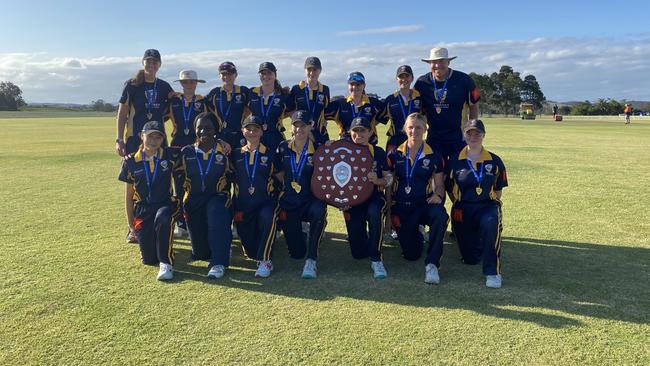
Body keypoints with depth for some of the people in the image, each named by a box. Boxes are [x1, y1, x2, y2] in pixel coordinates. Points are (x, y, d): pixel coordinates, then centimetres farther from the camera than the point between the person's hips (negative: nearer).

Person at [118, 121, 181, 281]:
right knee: (149, 260, -5)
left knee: (162, 219, -40)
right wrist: (130, 222, 8)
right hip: (143, 209, 2)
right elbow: (129, 194, 8)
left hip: (165, 204, -1)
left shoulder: (169, 156, -2)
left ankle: (166, 263, -23)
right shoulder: (131, 162, 0)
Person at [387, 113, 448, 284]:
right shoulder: (395, 155, 5)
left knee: (441, 217, -38)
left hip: (424, 203, -1)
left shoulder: (434, 156, 3)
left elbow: (440, 185, 7)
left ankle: (432, 264, -25)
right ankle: (416, 235, 35)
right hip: (401, 206, 1)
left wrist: (438, 195, -14)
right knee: (411, 255, -2)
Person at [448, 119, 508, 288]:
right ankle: (475, 238, 39)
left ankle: (492, 271, -28)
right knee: (470, 259, 2)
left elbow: (498, 189, 11)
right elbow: (449, 188, 10)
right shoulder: (455, 161, 3)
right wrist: (459, 205, 4)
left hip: (487, 206, -1)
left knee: (490, 222, -41)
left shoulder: (495, 161, 4)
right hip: (462, 209, 1)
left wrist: (492, 204, -1)